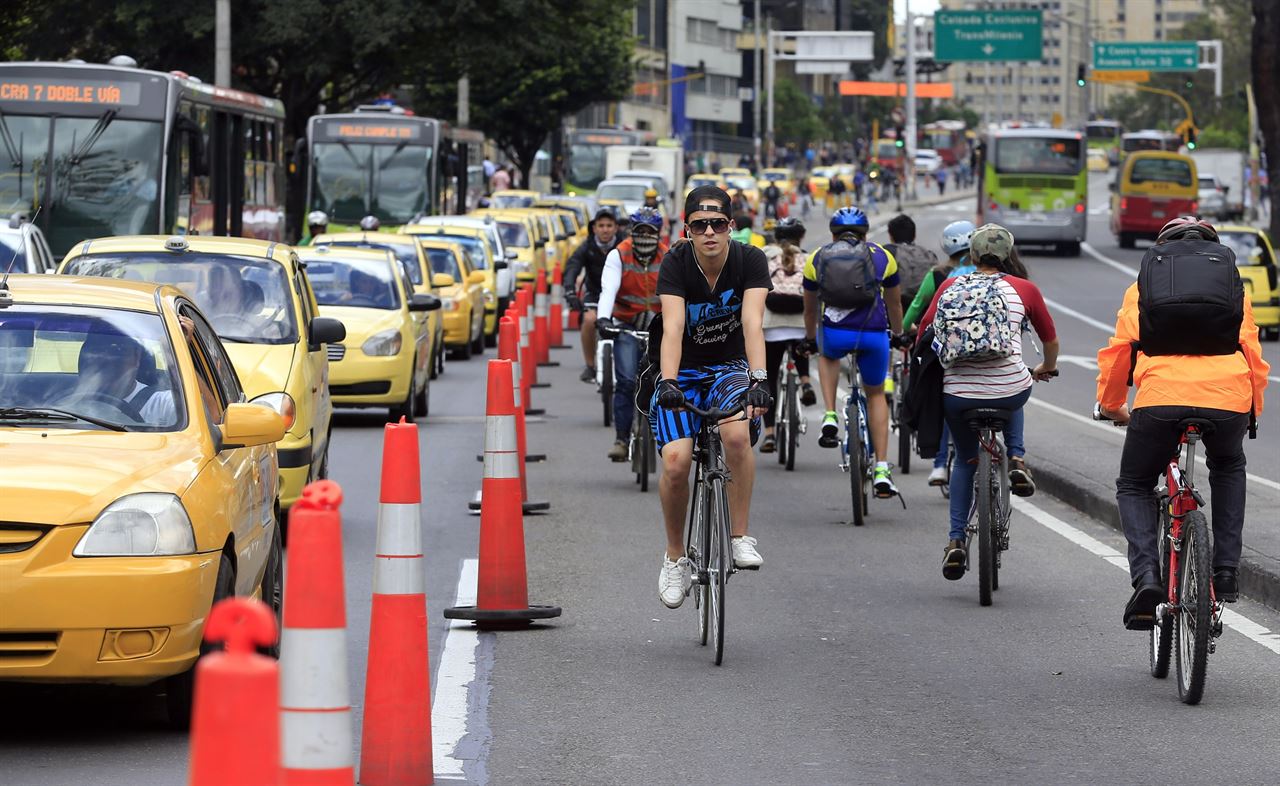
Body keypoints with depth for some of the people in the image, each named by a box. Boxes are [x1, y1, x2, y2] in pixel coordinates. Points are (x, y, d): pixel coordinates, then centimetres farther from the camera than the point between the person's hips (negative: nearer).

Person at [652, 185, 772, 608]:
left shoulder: (750, 260, -15)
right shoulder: (675, 264, -17)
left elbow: (752, 323, -26)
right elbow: (673, 327, -28)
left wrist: (759, 378, -41)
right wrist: (668, 382, -44)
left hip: (730, 367, 0)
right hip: (683, 371, 0)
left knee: (737, 433, -32)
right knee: (675, 462, -20)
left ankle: (740, 536, -17)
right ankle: (675, 556, 4)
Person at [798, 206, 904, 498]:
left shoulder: (817, 258, 17)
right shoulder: (882, 257, 16)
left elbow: (810, 308, 28)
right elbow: (894, 304, 29)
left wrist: (810, 339, 46)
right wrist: (898, 334, 47)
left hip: (834, 332, 0)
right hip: (874, 334, 0)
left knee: (828, 355, 37)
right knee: (876, 394, 22)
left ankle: (830, 417, 16)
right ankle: (882, 470, 13)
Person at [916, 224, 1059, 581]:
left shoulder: (949, 287, 10)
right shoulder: (1023, 289, 7)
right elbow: (1051, 341, 19)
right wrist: (1046, 369, 40)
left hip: (956, 394, 1)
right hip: (1009, 390, -1)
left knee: (964, 460, 25)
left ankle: (956, 540, 16)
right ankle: (1017, 460, 18)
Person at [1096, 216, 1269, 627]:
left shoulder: (1143, 287, 23)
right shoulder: (1233, 285, 26)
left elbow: (1118, 350, 21)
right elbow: (1253, 354, 26)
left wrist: (1112, 404, 36)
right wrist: (1253, 410, 40)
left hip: (1160, 396, -1)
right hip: (1229, 399, 1)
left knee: (1134, 487, 20)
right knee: (1228, 468, 34)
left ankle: (1147, 576, -6)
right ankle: (1226, 570, 20)